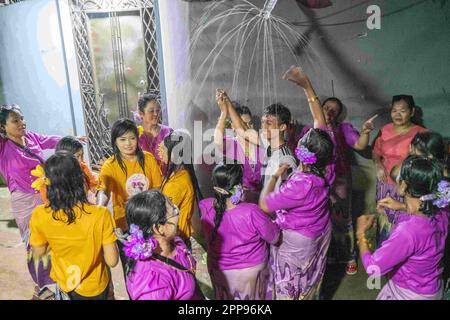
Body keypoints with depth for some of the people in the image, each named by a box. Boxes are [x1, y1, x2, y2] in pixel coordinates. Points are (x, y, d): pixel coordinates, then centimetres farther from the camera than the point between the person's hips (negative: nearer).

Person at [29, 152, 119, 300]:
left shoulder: (39, 215, -22)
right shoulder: (100, 214, -29)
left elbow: (38, 252, -3)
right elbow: (112, 261, -20)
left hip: (62, 286, 2)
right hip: (96, 288, -2)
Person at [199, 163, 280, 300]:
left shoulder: (205, 207, -24)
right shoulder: (251, 212, -35)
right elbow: (275, 238, -18)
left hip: (218, 270, 3)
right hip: (251, 270, -3)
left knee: (225, 296, 30)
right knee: (252, 297, 27)